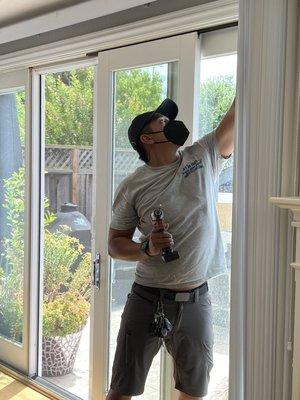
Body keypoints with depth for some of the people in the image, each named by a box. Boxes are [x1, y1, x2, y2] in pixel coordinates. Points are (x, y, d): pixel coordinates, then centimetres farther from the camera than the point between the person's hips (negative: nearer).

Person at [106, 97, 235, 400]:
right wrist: (147, 248, -19)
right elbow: (115, 244, -1)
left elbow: (236, 115, 0)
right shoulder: (132, 187, -4)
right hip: (147, 300, -2)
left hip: (196, 302, 2)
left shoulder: (205, 157, 2)